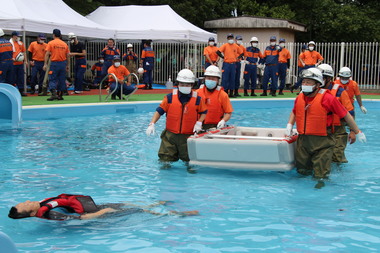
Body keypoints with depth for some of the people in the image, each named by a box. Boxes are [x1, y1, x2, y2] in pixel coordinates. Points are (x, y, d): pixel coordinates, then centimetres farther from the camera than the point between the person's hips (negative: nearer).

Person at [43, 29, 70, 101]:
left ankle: (54, 94, -18)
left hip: (54, 63, -3)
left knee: (52, 79, -1)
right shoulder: (65, 44, 9)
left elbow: (47, 54, -7)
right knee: (62, 80, 10)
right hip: (63, 63, 3)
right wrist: (67, 65, 15)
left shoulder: (51, 43, -1)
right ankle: (60, 95, 12)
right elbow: (68, 55, 8)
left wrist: (45, 64, -7)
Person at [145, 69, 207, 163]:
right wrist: (152, 124, -7)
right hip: (170, 136, 1)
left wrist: (199, 123, -4)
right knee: (165, 159, 1)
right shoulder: (170, 98, 0)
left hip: (189, 137, 0)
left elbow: (204, 112, 13)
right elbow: (159, 111, 5)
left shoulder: (197, 99, 0)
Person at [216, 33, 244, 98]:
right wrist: (223, 57, -7)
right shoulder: (225, 45, -3)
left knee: (232, 79, 6)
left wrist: (238, 58, 7)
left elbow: (241, 53, 20)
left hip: (233, 64, 4)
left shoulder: (236, 46, 9)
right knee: (225, 78, -5)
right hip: (226, 64, -4)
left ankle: (231, 93, 12)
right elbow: (218, 52, -10)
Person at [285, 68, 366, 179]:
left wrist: (357, 132, 2)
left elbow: (346, 115, -5)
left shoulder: (327, 98, -13)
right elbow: (294, 112, 27)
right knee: (302, 172, 15)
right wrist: (289, 125, 11)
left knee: (320, 175, -2)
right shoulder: (299, 98, 5)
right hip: (302, 141, 5)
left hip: (322, 144, -5)